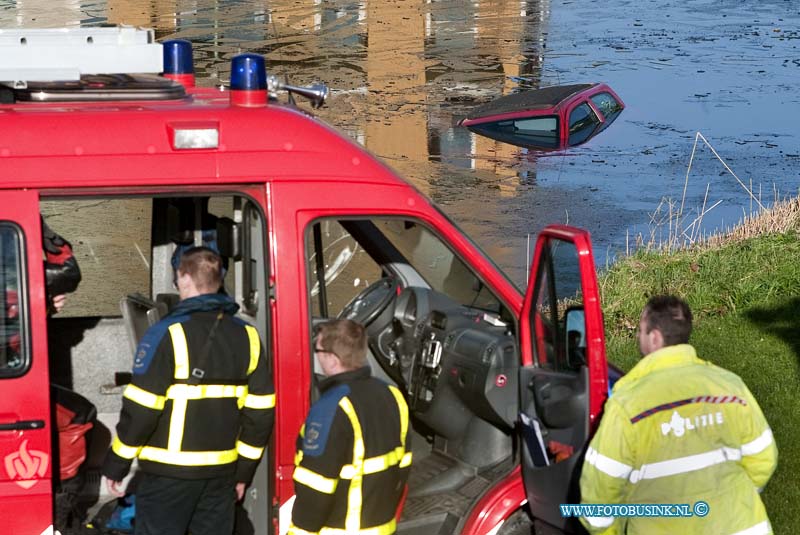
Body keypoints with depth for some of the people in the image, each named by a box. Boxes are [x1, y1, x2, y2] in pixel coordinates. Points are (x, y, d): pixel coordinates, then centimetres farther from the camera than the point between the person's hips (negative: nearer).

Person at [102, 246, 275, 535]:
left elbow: (141, 410, -15)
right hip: (221, 473, 5)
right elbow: (260, 411, 6)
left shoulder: (168, 334, -13)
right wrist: (243, 471, 15)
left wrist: (116, 465, -4)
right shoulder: (246, 336, 4)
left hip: (169, 472, -5)